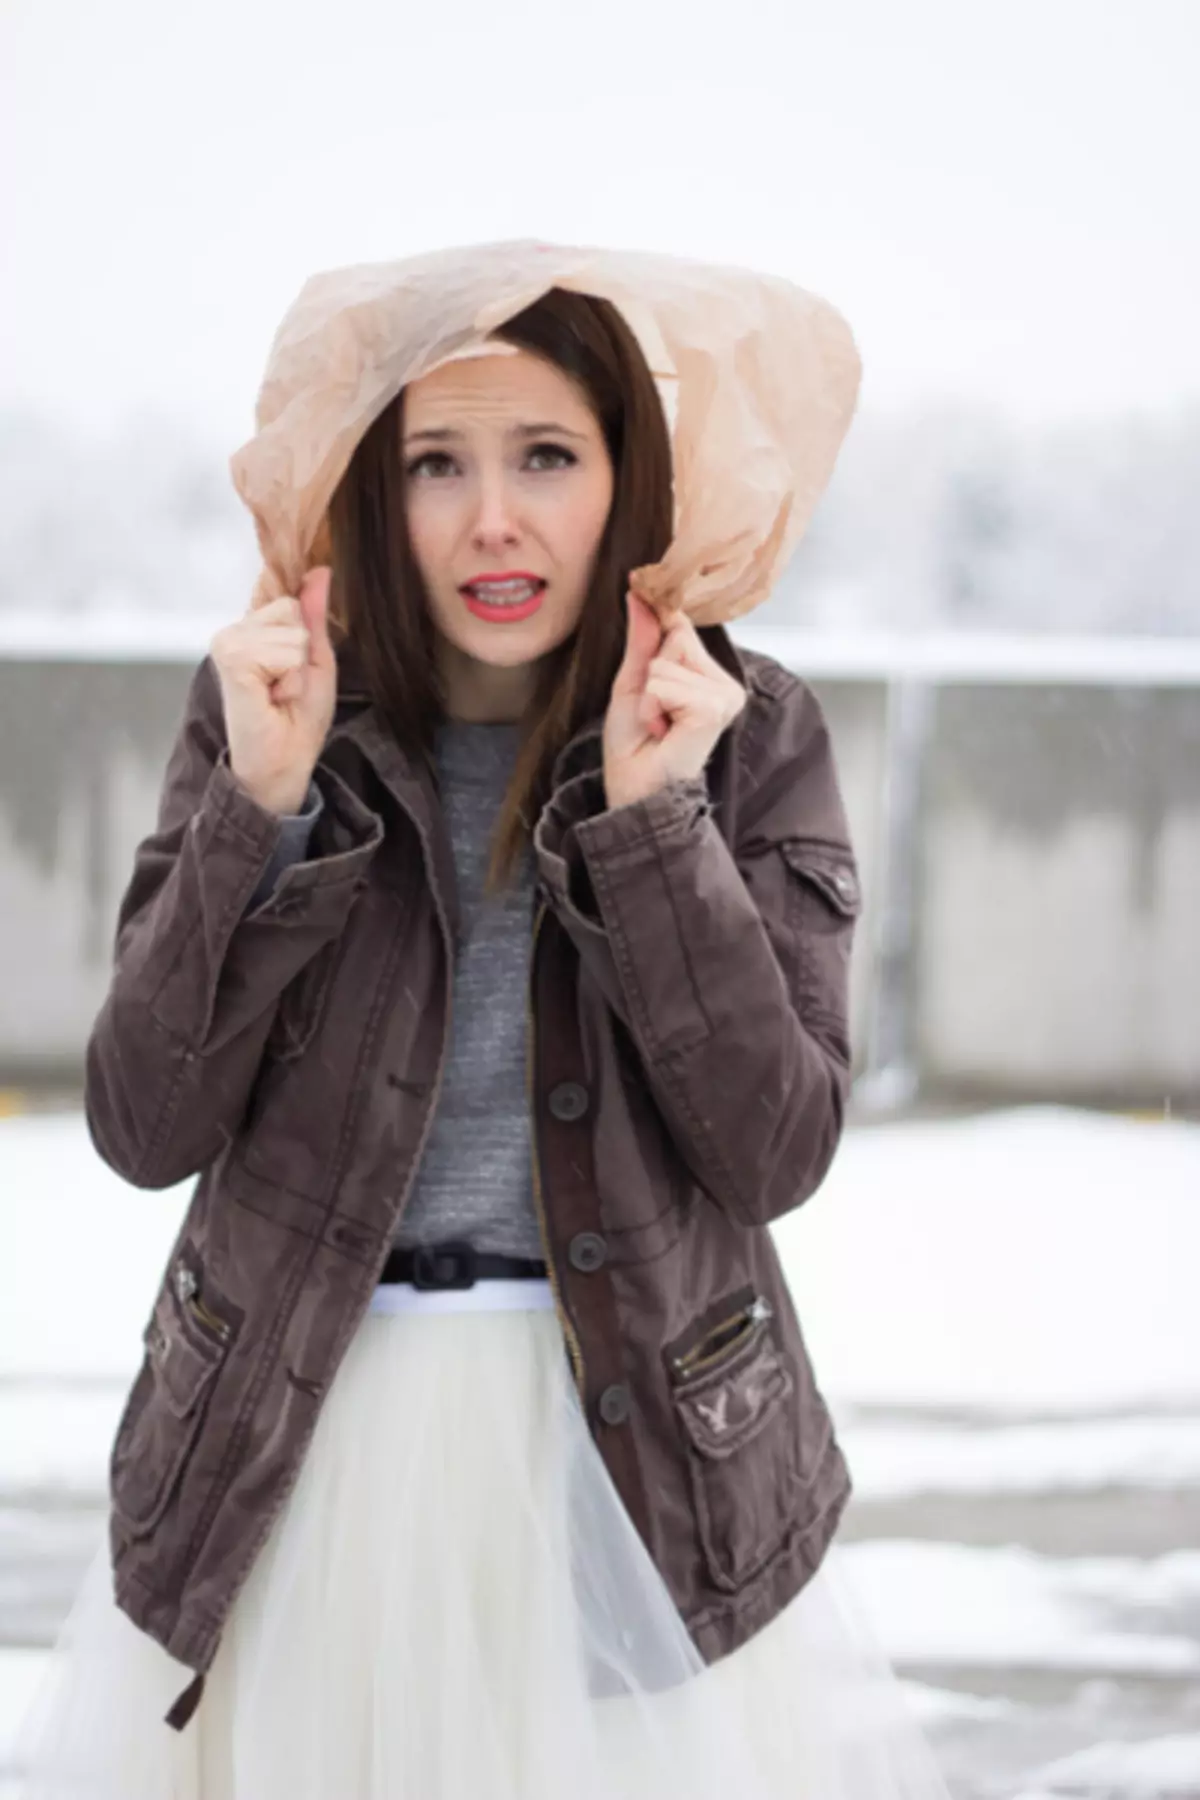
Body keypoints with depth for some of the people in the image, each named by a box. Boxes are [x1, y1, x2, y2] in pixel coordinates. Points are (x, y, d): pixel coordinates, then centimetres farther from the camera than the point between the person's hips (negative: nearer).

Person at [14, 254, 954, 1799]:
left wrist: (653, 824, -18)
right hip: (297, 1454, 1)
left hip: (638, 1448, 0)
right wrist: (263, 806, -17)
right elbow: (144, 1128, -7)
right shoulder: (268, 712, -2)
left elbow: (776, 1153, -10)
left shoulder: (747, 735, -3)